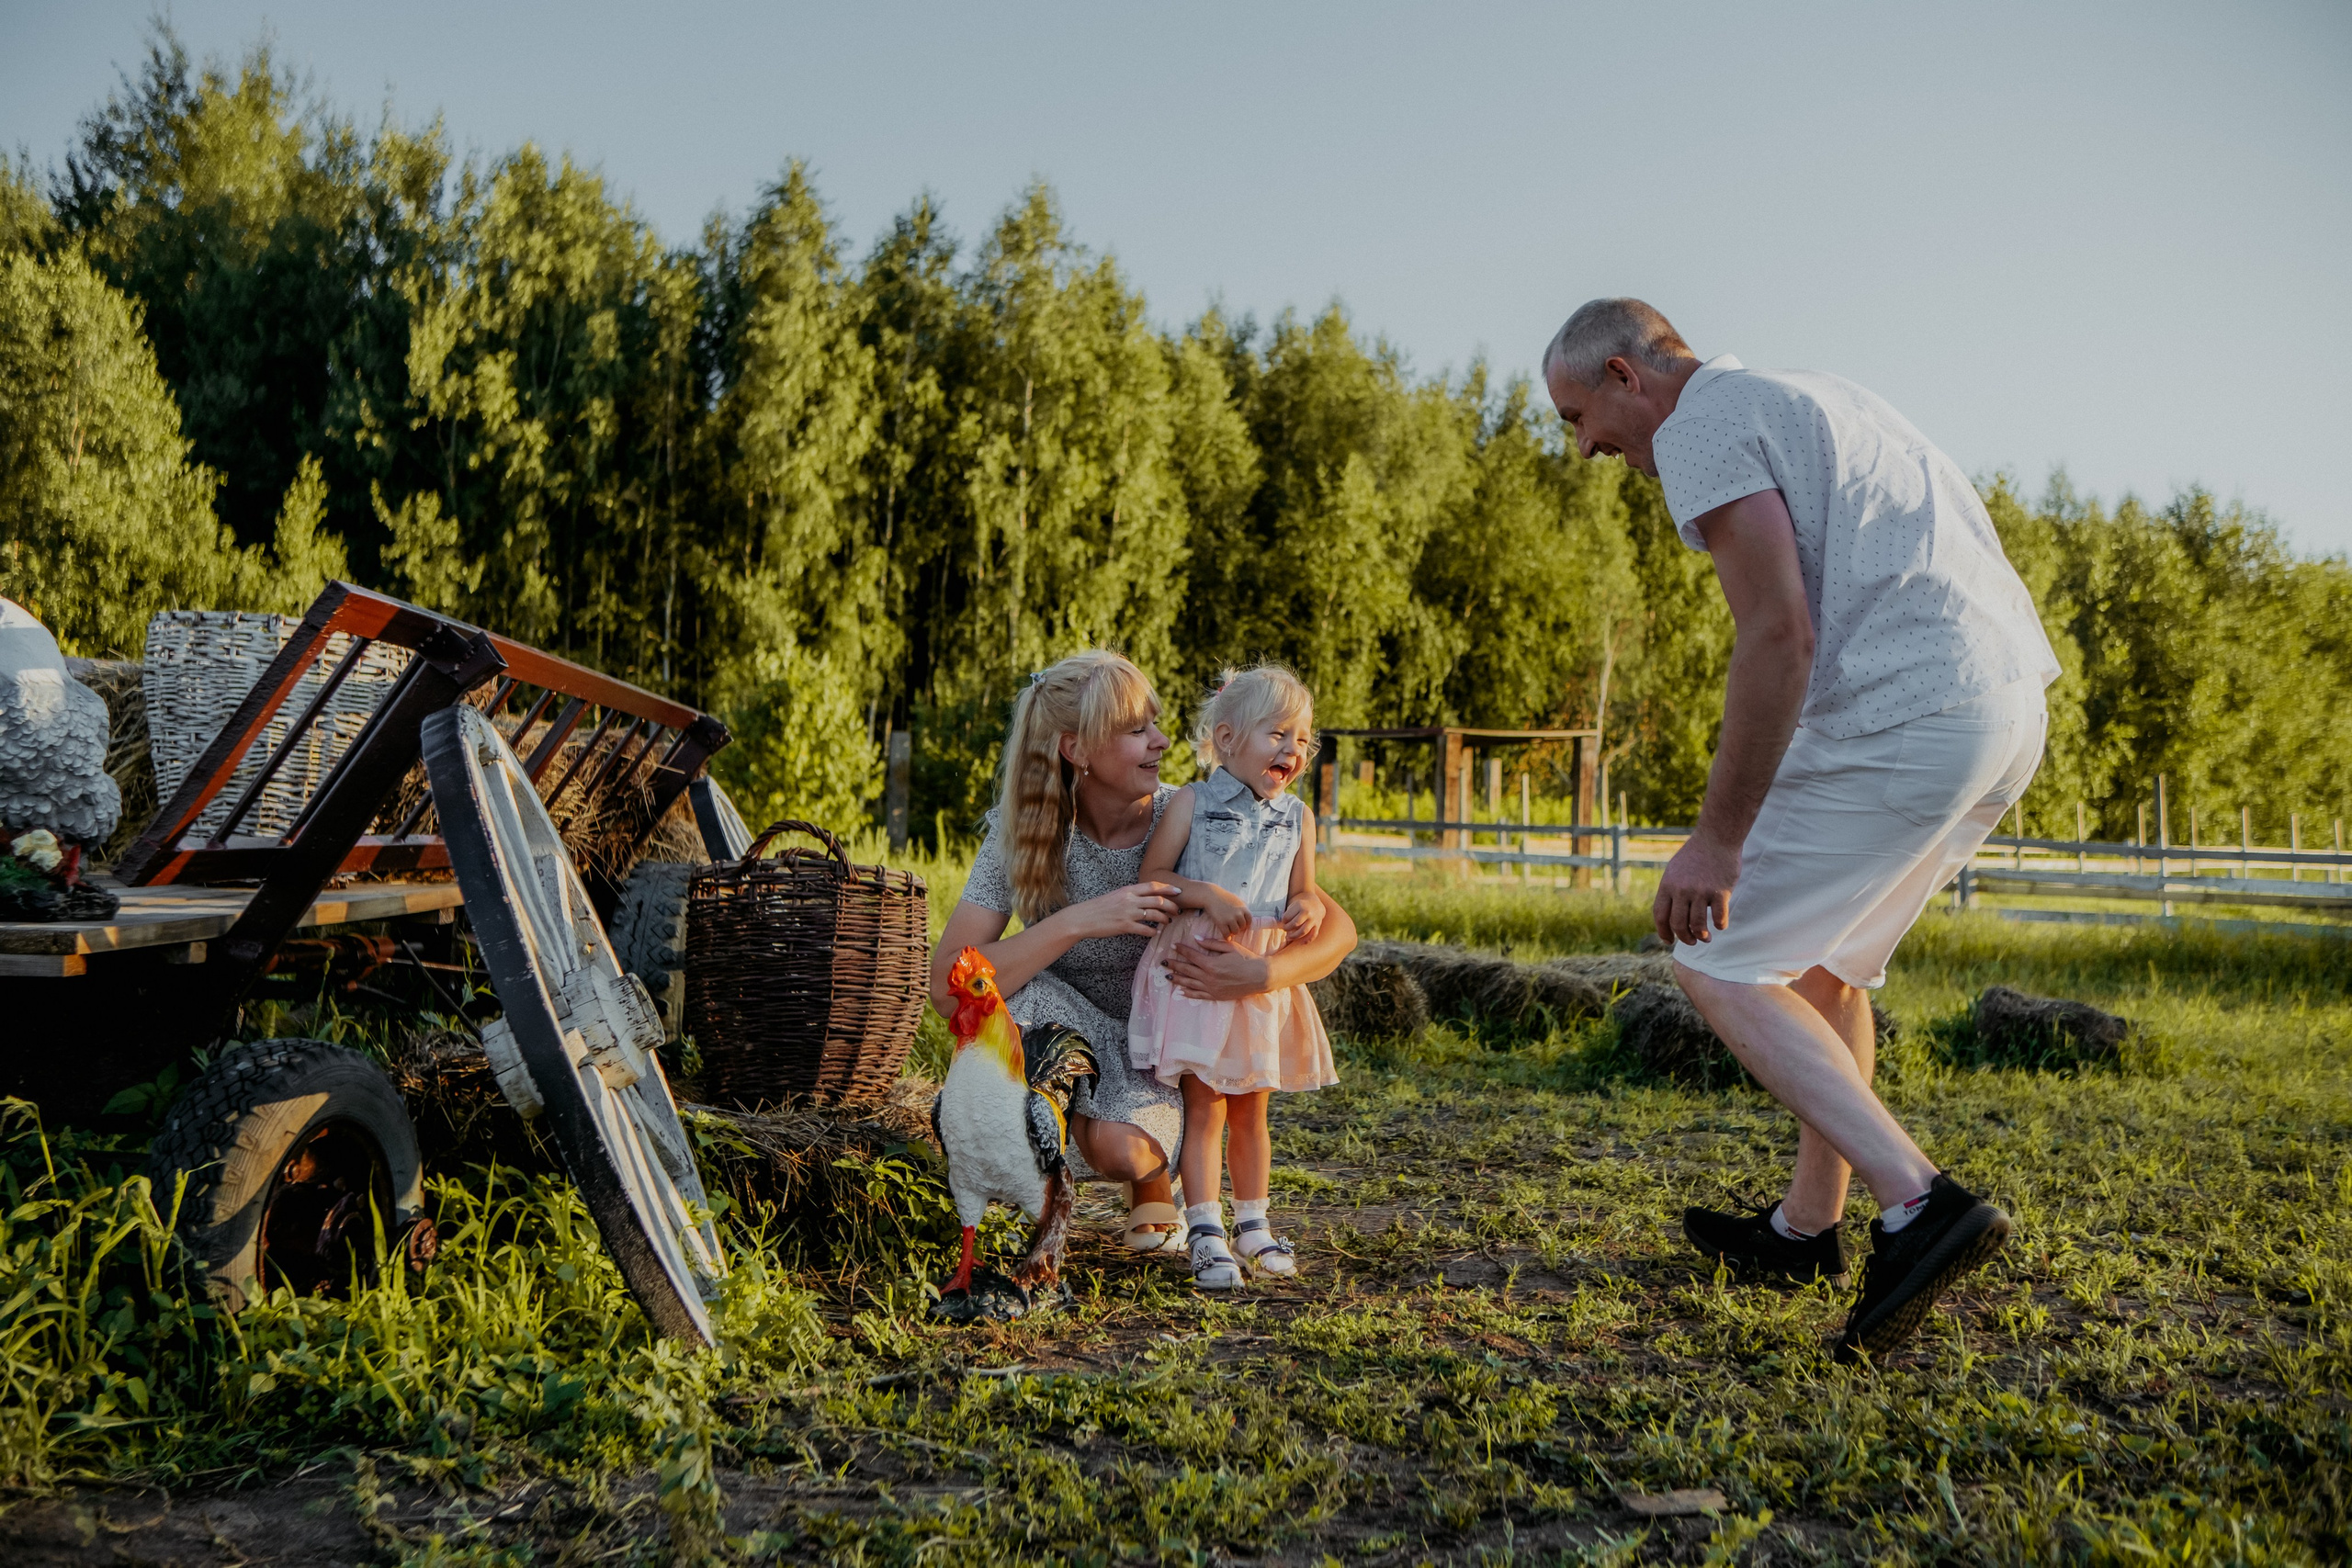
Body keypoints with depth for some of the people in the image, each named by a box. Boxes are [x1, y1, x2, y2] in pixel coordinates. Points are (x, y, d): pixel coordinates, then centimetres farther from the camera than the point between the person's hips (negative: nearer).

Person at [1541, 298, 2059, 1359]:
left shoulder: (1702, 426, -5)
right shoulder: (1801, 399, 25)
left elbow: (1779, 635, -17)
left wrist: (1718, 838, -14)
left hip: (1907, 716, -10)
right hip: (2010, 704, 10)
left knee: (1718, 963, -1)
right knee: (1823, 958, 21)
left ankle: (1917, 1203, -9)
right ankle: (1808, 1227, 30)